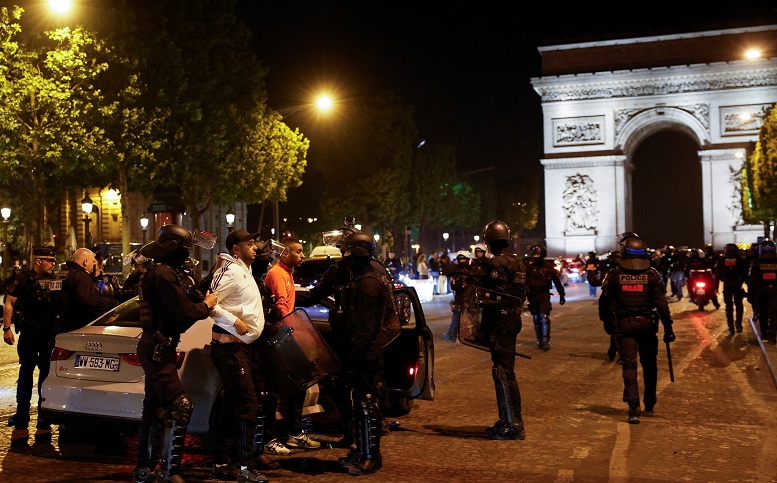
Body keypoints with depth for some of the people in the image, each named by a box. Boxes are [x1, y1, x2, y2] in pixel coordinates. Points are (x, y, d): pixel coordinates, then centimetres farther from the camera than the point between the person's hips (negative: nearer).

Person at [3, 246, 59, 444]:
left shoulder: (54, 280, 9)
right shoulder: (21, 279, -3)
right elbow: (9, 304, -4)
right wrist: (6, 328, -13)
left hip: (49, 337, 4)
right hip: (28, 336, -3)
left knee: (47, 377, 6)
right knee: (25, 377, 0)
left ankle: (44, 425, 15)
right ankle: (20, 425, 6)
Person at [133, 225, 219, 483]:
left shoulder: (156, 272, 18)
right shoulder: (164, 274, -17)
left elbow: (177, 310, 17)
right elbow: (185, 311, -20)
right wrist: (206, 305, -2)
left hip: (154, 348, 11)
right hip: (158, 349, -11)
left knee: (153, 409, 16)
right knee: (180, 407, -13)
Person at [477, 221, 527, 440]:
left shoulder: (497, 263, -16)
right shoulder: (517, 262, 14)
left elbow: (496, 298, -21)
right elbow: (522, 293, 19)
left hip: (499, 323, -10)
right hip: (513, 321, 10)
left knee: (503, 373, -7)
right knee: (506, 371, 15)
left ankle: (514, 424, -6)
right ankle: (506, 421, 22)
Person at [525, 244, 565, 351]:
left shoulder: (548, 267, 1)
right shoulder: (529, 267, 2)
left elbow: (557, 281, 8)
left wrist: (562, 295, 9)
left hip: (544, 295, -2)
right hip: (532, 296, 2)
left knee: (544, 317, -14)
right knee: (536, 319, 10)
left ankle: (546, 341, -12)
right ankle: (539, 340, 20)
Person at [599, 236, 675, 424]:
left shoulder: (614, 274, -2)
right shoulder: (652, 274, -4)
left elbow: (604, 302, 4)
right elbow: (661, 303, -8)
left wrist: (607, 322, 18)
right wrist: (668, 327, -5)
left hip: (623, 325, -1)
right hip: (647, 324, 1)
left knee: (629, 364, -1)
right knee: (649, 364, 17)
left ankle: (634, 406, -15)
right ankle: (649, 403, 31)